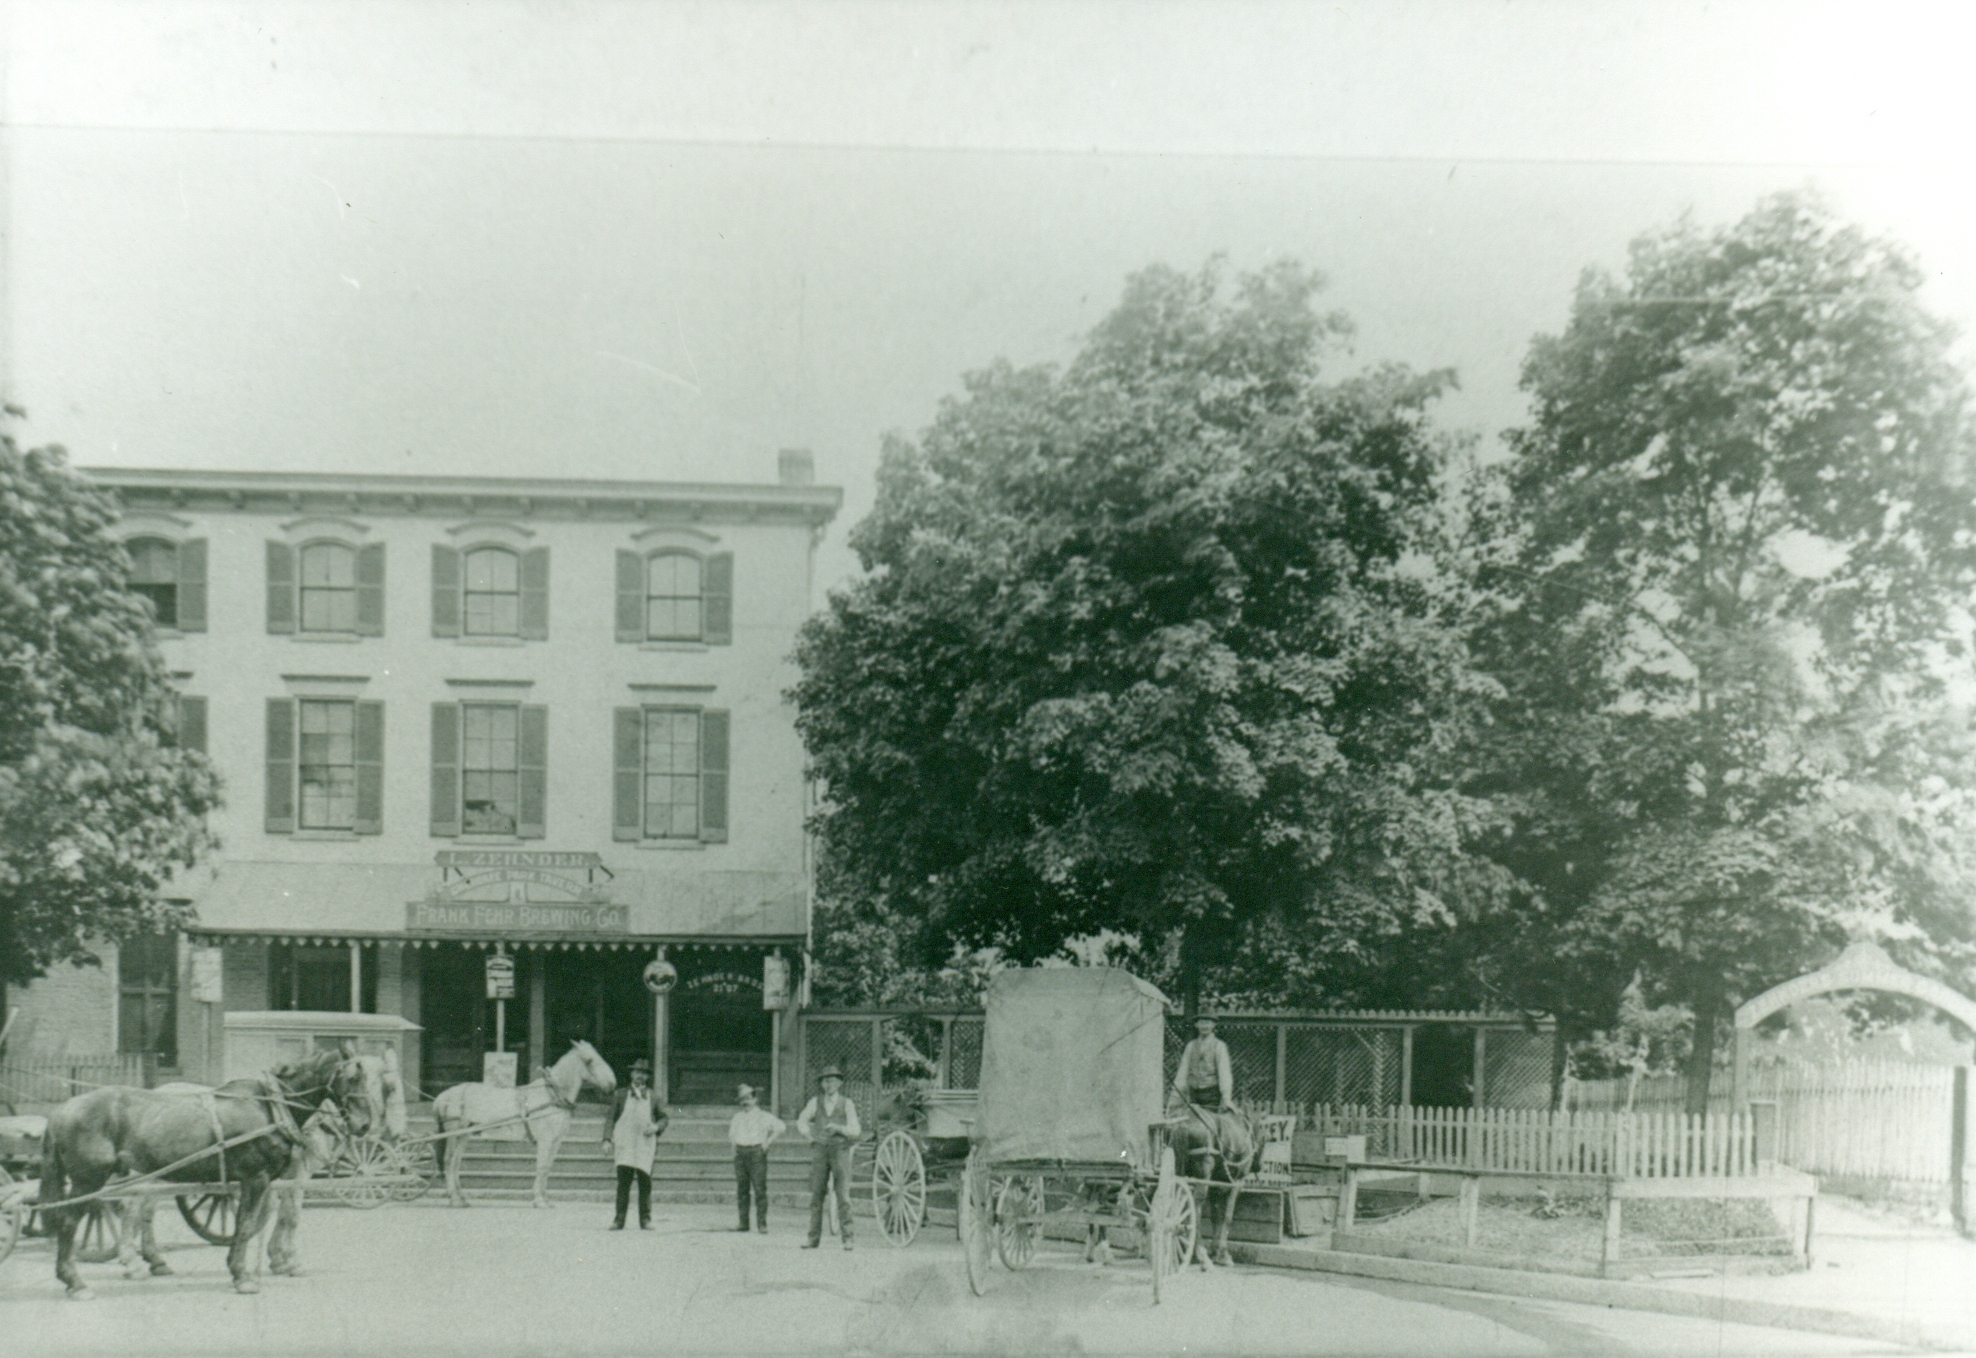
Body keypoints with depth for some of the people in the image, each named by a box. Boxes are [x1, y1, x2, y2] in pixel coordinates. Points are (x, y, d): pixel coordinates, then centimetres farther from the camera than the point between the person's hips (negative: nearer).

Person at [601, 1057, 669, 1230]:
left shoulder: (654, 1096, 13)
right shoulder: (620, 1095, 12)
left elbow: (665, 1116, 15)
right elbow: (610, 1118, 10)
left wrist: (657, 1126, -6)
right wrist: (607, 1139, -2)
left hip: (646, 1145, 1)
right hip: (624, 1144, -1)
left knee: (645, 1182, -1)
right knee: (623, 1182, -7)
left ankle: (645, 1219, 7)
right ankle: (619, 1219, -3)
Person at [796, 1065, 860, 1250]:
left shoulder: (847, 1104, 4)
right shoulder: (815, 1103, 9)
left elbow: (855, 1131, -1)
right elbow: (801, 1122, 5)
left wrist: (838, 1128, -20)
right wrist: (811, 1133, -15)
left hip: (840, 1150, -2)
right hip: (820, 1150, 2)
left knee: (843, 1195, -8)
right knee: (816, 1195, 0)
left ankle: (847, 1238, -6)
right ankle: (814, 1238, 5)